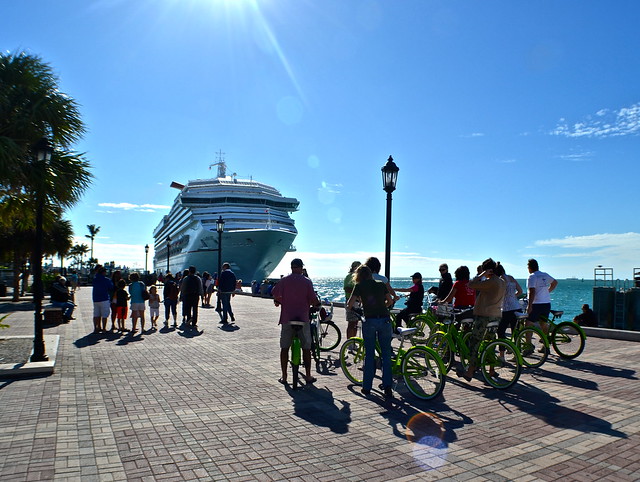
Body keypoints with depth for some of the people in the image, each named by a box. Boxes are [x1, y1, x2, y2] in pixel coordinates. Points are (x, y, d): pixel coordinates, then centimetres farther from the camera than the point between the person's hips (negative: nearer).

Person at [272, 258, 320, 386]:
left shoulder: (284, 280, 1)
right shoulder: (307, 281, -3)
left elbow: (275, 293, -4)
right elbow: (313, 300, -7)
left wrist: (278, 301, 16)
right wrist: (317, 304, 15)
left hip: (287, 319, 1)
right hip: (303, 318, -1)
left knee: (284, 348, 10)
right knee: (306, 348, 10)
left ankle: (284, 376, 13)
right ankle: (308, 376, 15)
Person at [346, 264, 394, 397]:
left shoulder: (359, 286, 2)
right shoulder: (381, 284, 11)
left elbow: (350, 304, -3)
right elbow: (390, 301, 16)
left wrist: (351, 308, 19)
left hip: (369, 321, -2)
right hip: (385, 320, 2)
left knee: (369, 355, 8)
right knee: (386, 354, 8)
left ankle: (367, 387, 15)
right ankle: (387, 387, 6)